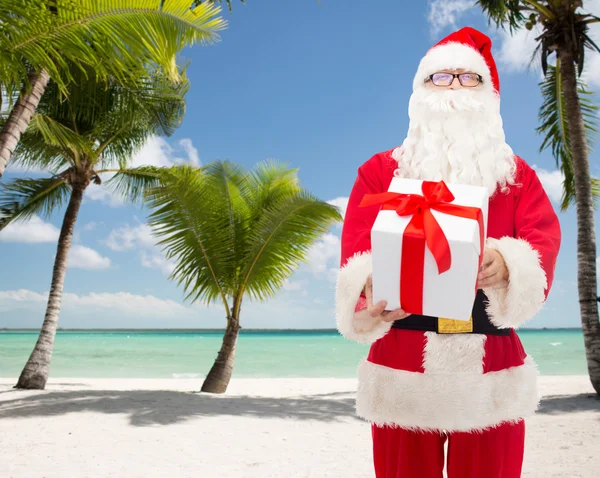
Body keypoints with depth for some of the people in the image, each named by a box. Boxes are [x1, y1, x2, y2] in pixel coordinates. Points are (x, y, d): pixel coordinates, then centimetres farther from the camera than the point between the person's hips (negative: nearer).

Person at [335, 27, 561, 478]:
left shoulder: (517, 174, 12)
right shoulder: (380, 170, 6)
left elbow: (544, 241, -3)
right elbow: (357, 247, -7)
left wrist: (506, 263, -27)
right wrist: (371, 289, -29)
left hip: (493, 375, 2)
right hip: (403, 371, -1)